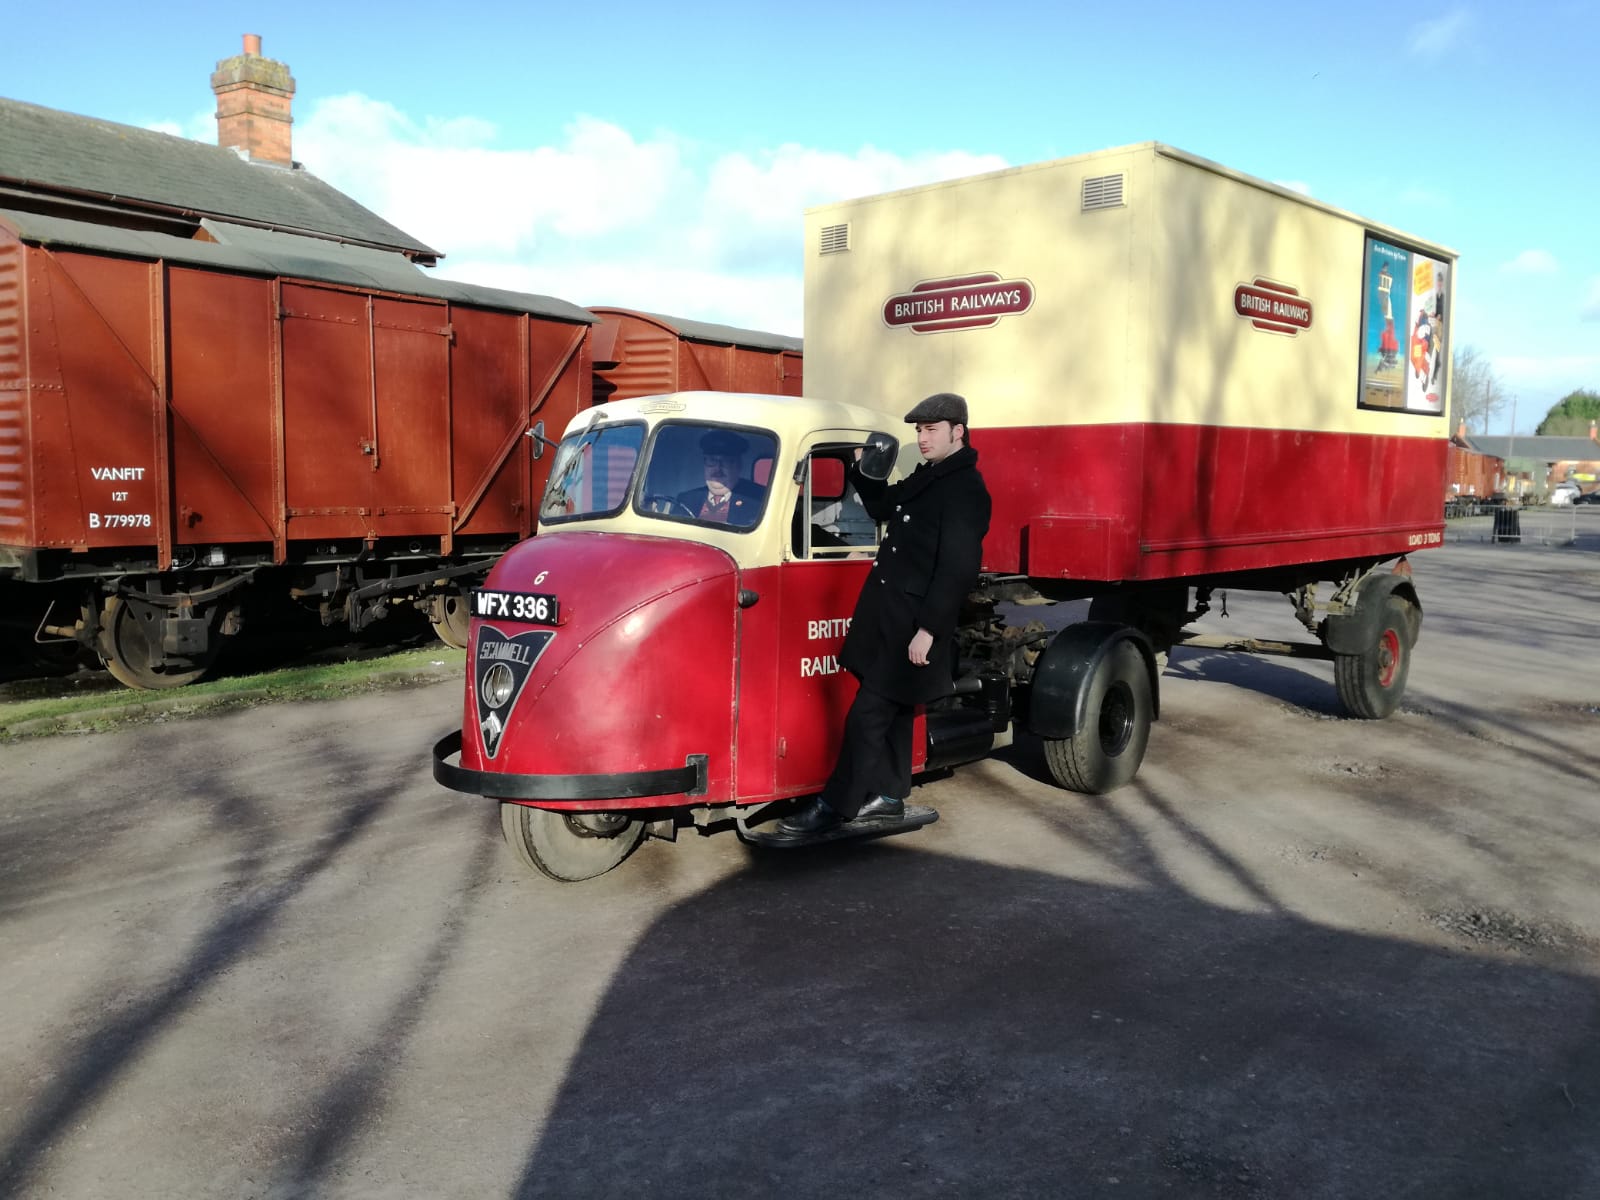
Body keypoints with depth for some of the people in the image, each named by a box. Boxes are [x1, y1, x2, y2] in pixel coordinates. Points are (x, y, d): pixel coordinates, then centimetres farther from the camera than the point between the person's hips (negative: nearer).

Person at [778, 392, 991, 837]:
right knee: (894, 709, 17)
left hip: (914, 621, -9)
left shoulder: (965, 489, -16)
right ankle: (889, 794, 29)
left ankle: (835, 806, 0)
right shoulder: (926, 477, 13)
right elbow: (884, 507, 28)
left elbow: (957, 568, -21)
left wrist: (929, 629, -24)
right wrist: (860, 467, 15)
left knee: (867, 716, -7)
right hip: (888, 612, 9)